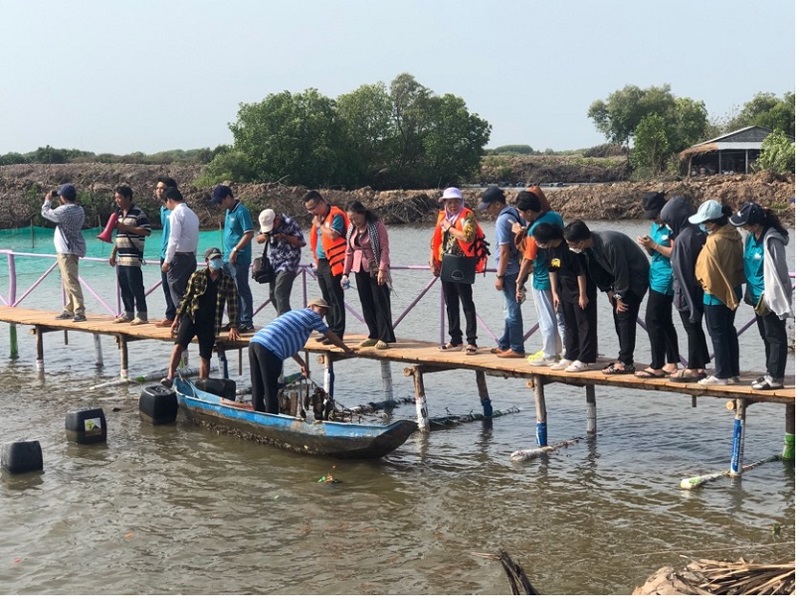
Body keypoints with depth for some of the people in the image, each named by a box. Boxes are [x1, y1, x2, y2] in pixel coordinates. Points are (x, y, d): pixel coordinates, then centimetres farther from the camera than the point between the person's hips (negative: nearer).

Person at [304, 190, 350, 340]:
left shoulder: (336, 215, -10)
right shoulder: (319, 217, 16)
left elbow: (333, 235, -24)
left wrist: (319, 224, -11)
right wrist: (316, 260, 16)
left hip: (333, 264, -9)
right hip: (321, 263, 9)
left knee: (336, 300, -7)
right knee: (327, 300, 12)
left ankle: (337, 333, -5)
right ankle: (331, 331, 18)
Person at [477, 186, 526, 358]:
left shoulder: (502, 220, -18)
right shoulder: (515, 214, 10)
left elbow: (504, 251, -20)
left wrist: (499, 276, -15)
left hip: (510, 271, -9)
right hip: (519, 269, 9)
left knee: (512, 310, -2)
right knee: (511, 309, 16)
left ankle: (517, 349, 4)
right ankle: (504, 344, 26)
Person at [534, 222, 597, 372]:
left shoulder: (569, 248, -28)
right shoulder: (548, 249, -4)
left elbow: (581, 272, -23)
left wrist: (583, 295, -19)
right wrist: (555, 293, 9)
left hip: (582, 288, -8)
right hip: (565, 290, 8)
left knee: (584, 324, -3)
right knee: (569, 324, 14)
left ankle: (585, 360, -1)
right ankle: (570, 356, 22)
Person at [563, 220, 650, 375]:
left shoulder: (609, 243, -33)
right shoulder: (591, 244, -7)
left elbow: (621, 272, -26)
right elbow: (596, 269, 6)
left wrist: (619, 296, -15)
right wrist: (608, 291, 2)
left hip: (635, 276, -9)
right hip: (621, 277, 9)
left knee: (625, 317, -12)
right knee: (618, 317, 9)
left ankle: (625, 362, -11)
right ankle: (624, 358, 15)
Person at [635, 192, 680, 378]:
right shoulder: (655, 225, 13)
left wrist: (654, 245, -20)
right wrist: (648, 246, -3)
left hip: (665, 279, -10)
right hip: (656, 278, 10)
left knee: (653, 320, -9)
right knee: (664, 322, 12)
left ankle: (657, 366, -3)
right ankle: (672, 364, 18)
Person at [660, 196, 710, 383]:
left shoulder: (682, 238, -21)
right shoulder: (698, 233, 5)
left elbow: (681, 270, -19)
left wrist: (681, 295, -16)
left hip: (686, 291, -9)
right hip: (698, 290, 9)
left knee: (691, 329, 1)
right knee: (696, 327, 16)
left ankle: (693, 368, 10)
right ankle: (700, 366, 24)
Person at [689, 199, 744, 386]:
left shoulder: (714, 241, -24)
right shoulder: (734, 235, 1)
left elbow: (709, 271, -18)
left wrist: (707, 285, -2)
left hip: (715, 294, -8)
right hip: (733, 290, 8)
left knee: (717, 334, 3)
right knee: (729, 331, 16)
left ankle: (722, 374, 9)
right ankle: (733, 372, 23)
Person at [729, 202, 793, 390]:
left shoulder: (771, 240, -21)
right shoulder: (751, 237, 4)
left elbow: (776, 273, -19)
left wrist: (767, 298, -17)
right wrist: (752, 294, 14)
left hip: (771, 297, -9)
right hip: (758, 296, 9)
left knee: (775, 337, 0)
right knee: (766, 336, 16)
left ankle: (775, 378, 5)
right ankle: (770, 373, 26)